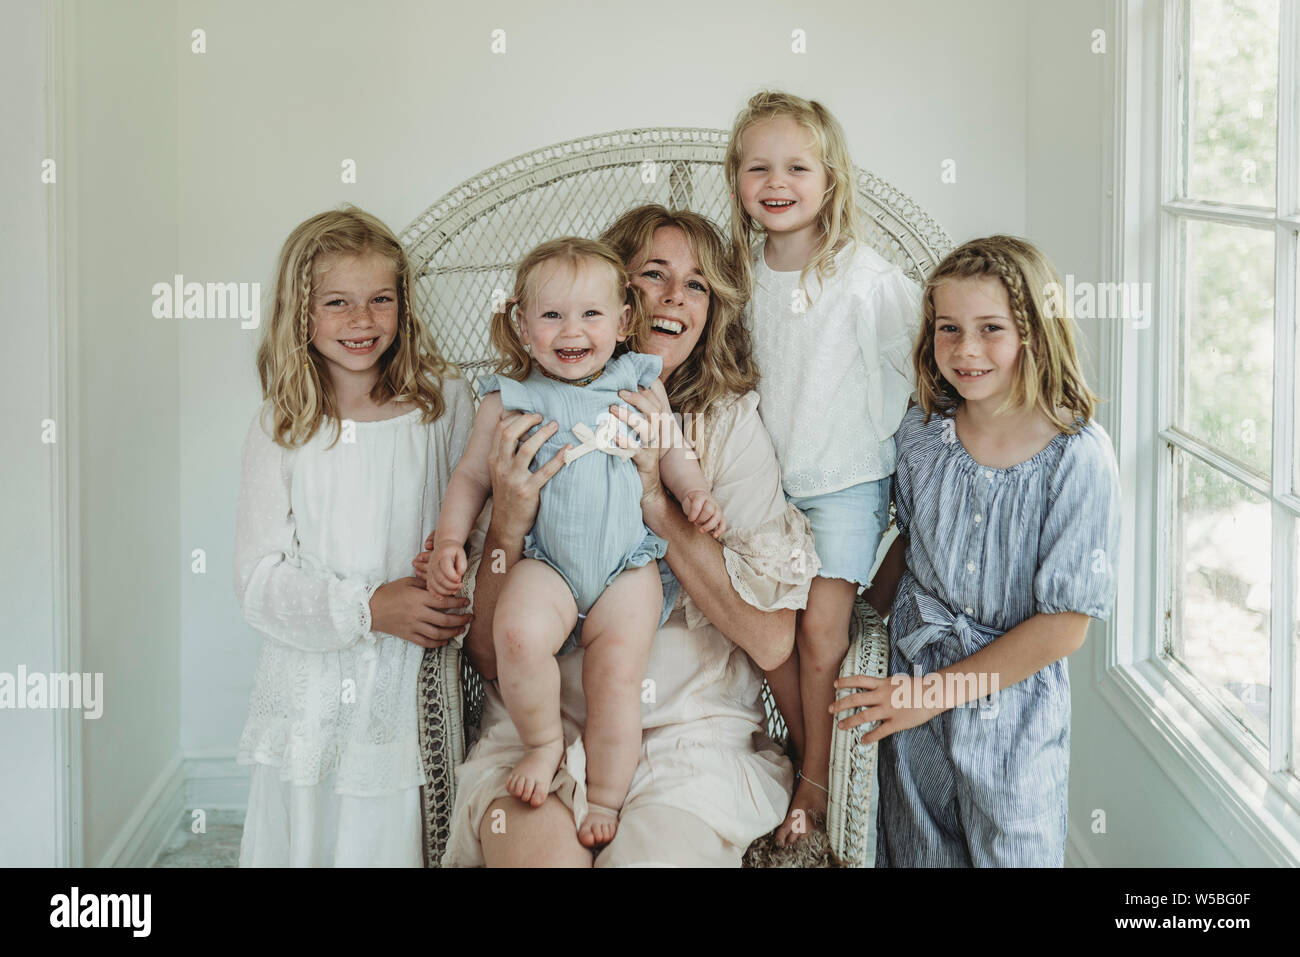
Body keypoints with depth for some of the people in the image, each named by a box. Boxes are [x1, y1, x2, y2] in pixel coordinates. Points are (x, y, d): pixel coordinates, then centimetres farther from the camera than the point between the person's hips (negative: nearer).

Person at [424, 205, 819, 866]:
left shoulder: (729, 423, 4)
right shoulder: (530, 423, 7)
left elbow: (774, 643, -8)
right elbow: (488, 656, 4)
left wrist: (655, 498, -13)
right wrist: (507, 522, -12)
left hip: (693, 735, -1)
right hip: (539, 731, 1)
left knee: (653, 852, -29)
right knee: (543, 851, -29)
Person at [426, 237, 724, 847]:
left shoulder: (637, 383, 9)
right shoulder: (509, 397, 5)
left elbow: (671, 452, 17)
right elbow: (471, 475, 11)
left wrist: (696, 495, -2)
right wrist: (449, 538, -2)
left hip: (627, 561, 1)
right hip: (545, 561, -1)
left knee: (617, 676, -11)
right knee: (518, 635, -29)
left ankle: (605, 800, 6)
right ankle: (543, 741, -4)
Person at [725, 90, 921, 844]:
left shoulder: (865, 276, -14)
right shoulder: (741, 273, 0)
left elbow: (925, 362, -6)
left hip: (848, 478, -4)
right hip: (767, 479, 4)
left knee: (821, 628, -7)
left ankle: (819, 782, 10)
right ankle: (815, 760, 21)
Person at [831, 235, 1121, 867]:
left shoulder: (1077, 456, -18)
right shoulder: (920, 434, -5)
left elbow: (1066, 626, -17)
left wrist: (939, 690, -15)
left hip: (1013, 707, -4)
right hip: (909, 694, 4)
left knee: (1011, 853, 10)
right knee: (916, 855, 17)